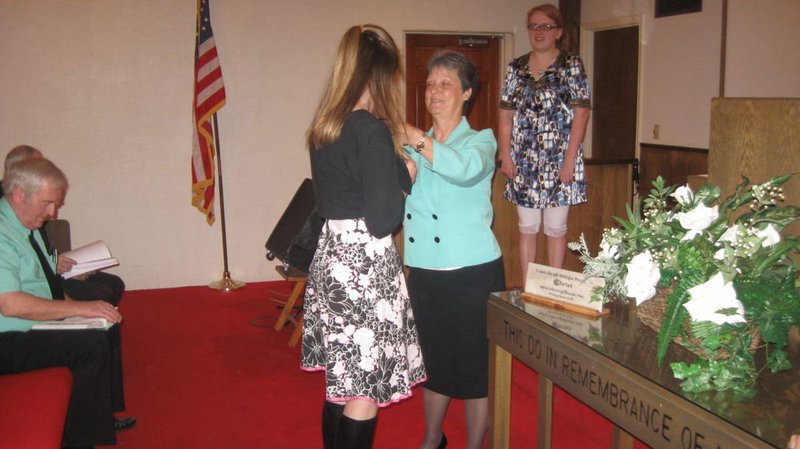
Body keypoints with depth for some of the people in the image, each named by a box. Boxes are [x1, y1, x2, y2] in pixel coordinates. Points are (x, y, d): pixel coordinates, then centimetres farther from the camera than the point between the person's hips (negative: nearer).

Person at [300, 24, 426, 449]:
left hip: (331, 256, 9)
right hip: (364, 263, -8)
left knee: (340, 379, 19)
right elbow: (384, 220, -17)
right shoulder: (372, 129, -16)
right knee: (365, 388, 3)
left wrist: (396, 161, 16)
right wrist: (404, 174, 1)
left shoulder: (324, 126, 8)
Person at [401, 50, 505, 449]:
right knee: (433, 360, 20)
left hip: (472, 272, -4)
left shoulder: (481, 140, -3)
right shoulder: (414, 148, 9)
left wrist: (408, 134, -29)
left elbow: (465, 168, -28)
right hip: (424, 270, 5)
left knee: (475, 368, 7)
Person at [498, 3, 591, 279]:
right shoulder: (516, 67, 9)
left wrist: (570, 160, -13)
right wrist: (506, 156, -1)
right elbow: (505, 115, 8)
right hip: (524, 162, 3)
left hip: (558, 161, -3)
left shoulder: (572, 65, -1)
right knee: (527, 228, 9)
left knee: (556, 228, 5)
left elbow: (581, 113, -7)